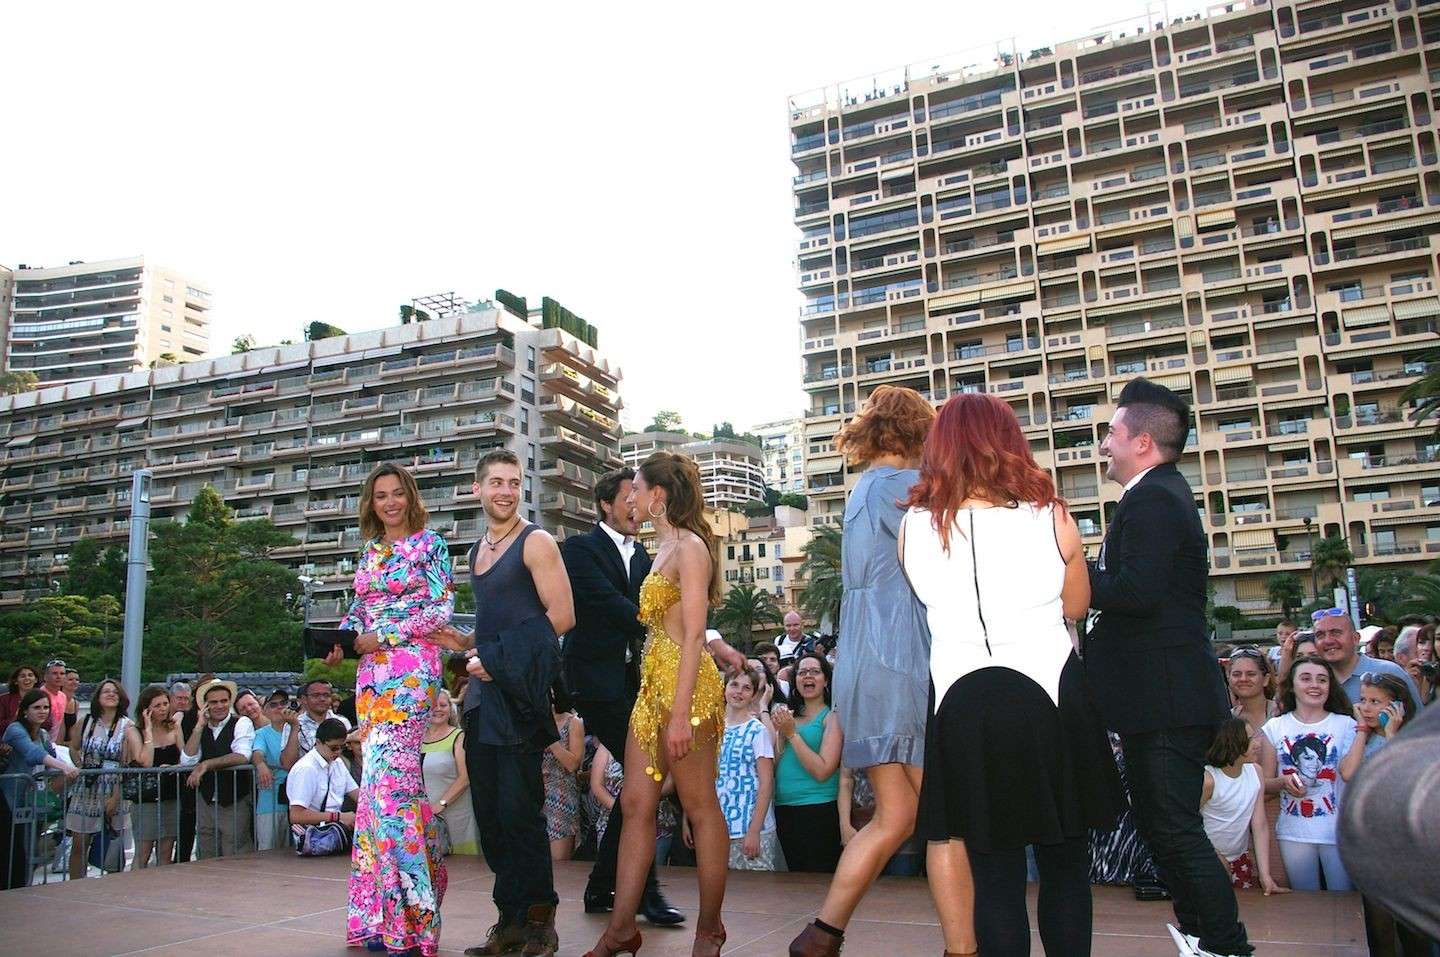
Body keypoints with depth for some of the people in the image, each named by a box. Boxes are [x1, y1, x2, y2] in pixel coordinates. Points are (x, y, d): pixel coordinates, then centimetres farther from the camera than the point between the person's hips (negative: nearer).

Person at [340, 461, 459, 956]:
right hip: (372, 672, 6)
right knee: (381, 776, 6)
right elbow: (358, 609, 18)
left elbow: (442, 608, -8)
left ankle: (407, 916, -8)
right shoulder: (369, 551, 17)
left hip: (411, 667, -6)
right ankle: (384, 914, 12)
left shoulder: (429, 544, 0)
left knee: (387, 774, -14)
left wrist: (384, 636, -12)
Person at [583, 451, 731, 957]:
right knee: (636, 803, 8)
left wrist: (681, 713, -21)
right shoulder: (665, 548, 16)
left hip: (686, 686, -9)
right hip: (654, 683, 9)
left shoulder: (690, 547, -11)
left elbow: (694, 635, -17)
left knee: (701, 808, 2)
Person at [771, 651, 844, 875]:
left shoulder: (832, 717, -5)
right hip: (784, 811, 6)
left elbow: (822, 771, -16)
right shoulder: (789, 715, 12)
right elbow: (774, 766, 7)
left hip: (818, 811, -6)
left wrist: (792, 733, -14)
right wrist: (779, 731, -6)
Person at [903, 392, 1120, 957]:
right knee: (1066, 865, 15)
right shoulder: (1050, 517, -5)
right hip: (1051, 698, 0)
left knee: (994, 871, 10)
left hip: (965, 706, 0)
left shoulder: (915, 526, -4)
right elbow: (1076, 607, 10)